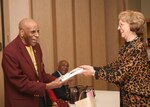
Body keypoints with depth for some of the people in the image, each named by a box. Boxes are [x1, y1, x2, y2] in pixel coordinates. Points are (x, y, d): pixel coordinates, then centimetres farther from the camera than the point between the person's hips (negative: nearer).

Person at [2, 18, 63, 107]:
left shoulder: (36, 46, 4)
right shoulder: (10, 52, -19)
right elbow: (21, 83, -20)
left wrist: (55, 80, -5)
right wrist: (47, 86, -22)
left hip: (40, 99, 7)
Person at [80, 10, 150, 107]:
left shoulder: (137, 47, -22)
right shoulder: (127, 45, 6)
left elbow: (120, 76, -24)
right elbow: (114, 66, 8)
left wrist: (94, 72, -19)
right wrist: (93, 68, -2)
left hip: (138, 99, -8)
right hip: (127, 96, 8)